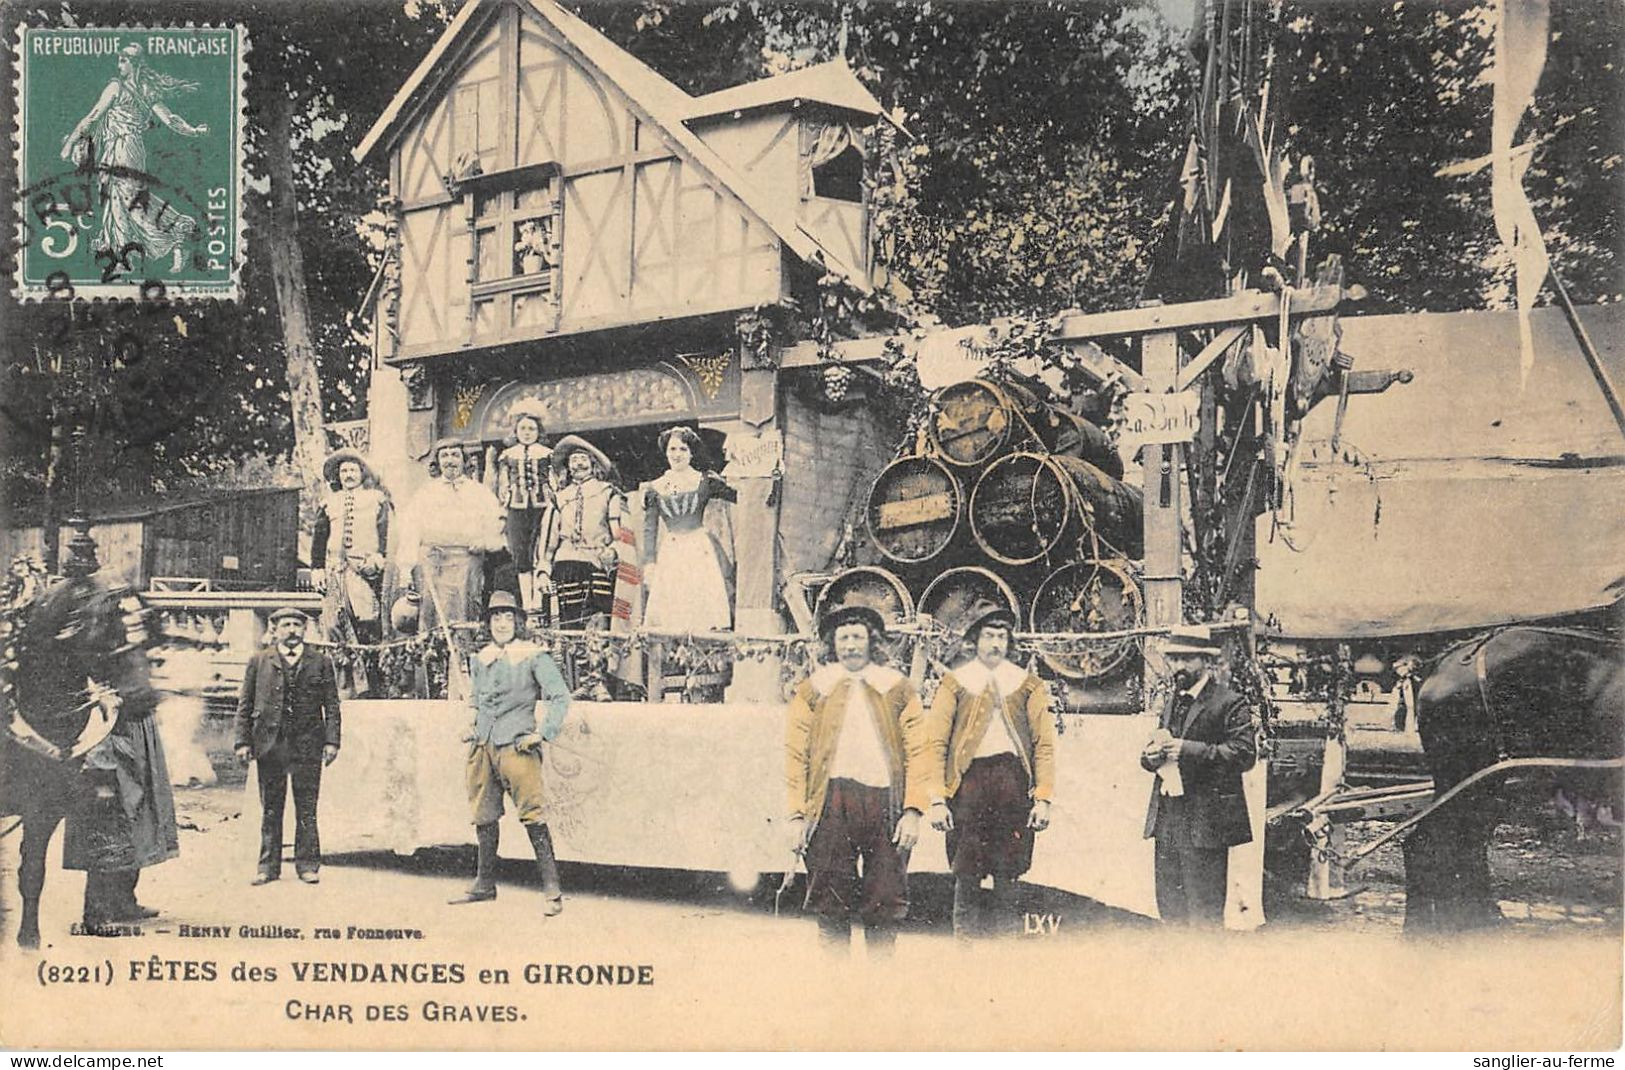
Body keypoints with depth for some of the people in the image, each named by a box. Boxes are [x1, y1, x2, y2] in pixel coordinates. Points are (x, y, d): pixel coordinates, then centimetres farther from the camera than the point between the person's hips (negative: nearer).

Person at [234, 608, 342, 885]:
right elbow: (245, 705, 8)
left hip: (308, 745, 0)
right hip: (269, 743, 1)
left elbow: (332, 706, 6)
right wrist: (243, 741, 0)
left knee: (307, 808, 2)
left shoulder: (321, 663, 8)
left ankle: (307, 863, 10)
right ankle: (268, 865, 13)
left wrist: (332, 741, -3)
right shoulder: (258, 662, 9)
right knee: (270, 808, 6)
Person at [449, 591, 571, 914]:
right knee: (484, 816, 12)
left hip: (516, 746, -6)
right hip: (481, 747, 6)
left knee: (532, 815, -11)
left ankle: (552, 889, -10)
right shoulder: (480, 659, 14)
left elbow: (560, 697, -8)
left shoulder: (532, 656, -3)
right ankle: (485, 884, 24)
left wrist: (543, 734, -15)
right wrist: (476, 728, 18)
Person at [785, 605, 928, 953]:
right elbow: (795, 755, 6)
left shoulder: (898, 689, 11)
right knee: (831, 903, 1)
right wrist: (797, 814, -3)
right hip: (830, 804, 0)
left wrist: (913, 810, -6)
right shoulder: (812, 690, 11)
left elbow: (917, 752, 5)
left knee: (885, 903, 1)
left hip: (885, 801, 0)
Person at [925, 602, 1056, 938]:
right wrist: (937, 799, -7)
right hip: (969, 780, -1)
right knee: (966, 876, -1)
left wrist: (1043, 797, -2)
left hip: (1014, 781, 1)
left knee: (1008, 876, 3)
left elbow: (1044, 744, 8)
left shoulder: (1028, 684, 12)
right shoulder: (955, 683, 7)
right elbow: (935, 742, 2)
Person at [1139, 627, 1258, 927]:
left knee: (1204, 912, -3)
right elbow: (1152, 753, 25)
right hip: (1167, 821, 7)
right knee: (1169, 908, 11)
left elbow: (1244, 754, -16)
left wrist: (1189, 749, -21)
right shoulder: (1171, 702, 19)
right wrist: (1151, 754, 0)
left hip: (1205, 822, -7)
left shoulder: (1229, 704, -6)